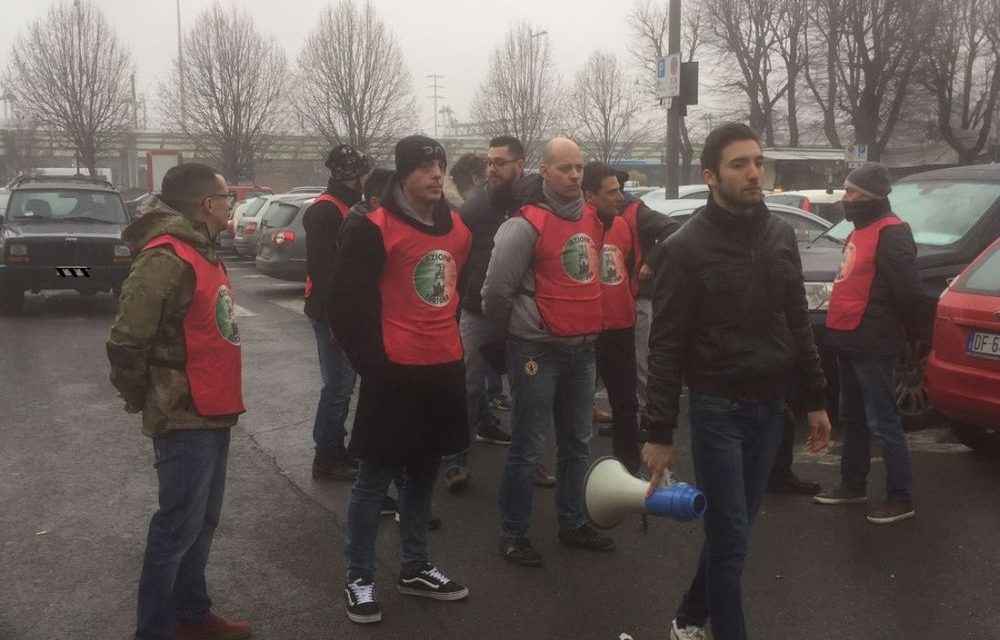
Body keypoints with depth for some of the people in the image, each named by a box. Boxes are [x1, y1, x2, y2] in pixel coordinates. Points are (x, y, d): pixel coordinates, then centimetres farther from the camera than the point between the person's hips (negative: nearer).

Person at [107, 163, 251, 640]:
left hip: (212, 414, 10)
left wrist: (220, 400, 15)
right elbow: (125, 343, -22)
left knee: (202, 521, 18)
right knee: (178, 527, -1)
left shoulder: (200, 251, 12)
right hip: (185, 420, -10)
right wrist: (140, 400, -7)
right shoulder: (166, 259, -21)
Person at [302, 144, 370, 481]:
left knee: (343, 381, 16)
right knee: (338, 384, -4)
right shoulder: (325, 211, -15)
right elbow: (321, 268, -22)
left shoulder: (346, 206, 15)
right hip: (331, 312, -10)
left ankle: (335, 448, 26)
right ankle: (326, 457, 6)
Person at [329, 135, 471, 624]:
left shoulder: (458, 228, 9)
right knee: (375, 479, 4)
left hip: (444, 371, 7)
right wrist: (373, 364, -11)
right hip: (397, 374, -6)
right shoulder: (374, 230, -12)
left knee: (423, 475, 18)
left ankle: (415, 569, 32)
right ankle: (359, 580, 18)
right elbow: (344, 304, -12)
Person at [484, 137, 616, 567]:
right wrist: (515, 334, -1)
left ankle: (573, 523, 31)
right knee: (527, 448, 0)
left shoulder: (591, 220, 8)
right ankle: (513, 534, 12)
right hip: (538, 352, -7)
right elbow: (496, 290, -14)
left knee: (577, 443, 16)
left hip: (582, 349, 8)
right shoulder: (526, 225, -16)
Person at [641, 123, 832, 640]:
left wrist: (815, 399, 11)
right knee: (730, 536, -2)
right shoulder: (687, 247, -10)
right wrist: (659, 432, -13)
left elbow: (798, 324, 13)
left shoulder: (781, 235, 6)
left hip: (770, 408, 5)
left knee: (734, 529, 15)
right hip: (718, 409, -5)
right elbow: (666, 346, -10)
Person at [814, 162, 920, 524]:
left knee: (882, 423, -4)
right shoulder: (862, 230, 16)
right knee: (852, 418, 18)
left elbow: (908, 291, -21)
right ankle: (853, 485, 30)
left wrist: (911, 332, -9)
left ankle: (901, 498, 5)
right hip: (850, 342, 10)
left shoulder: (891, 234, -17)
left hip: (872, 346, -10)